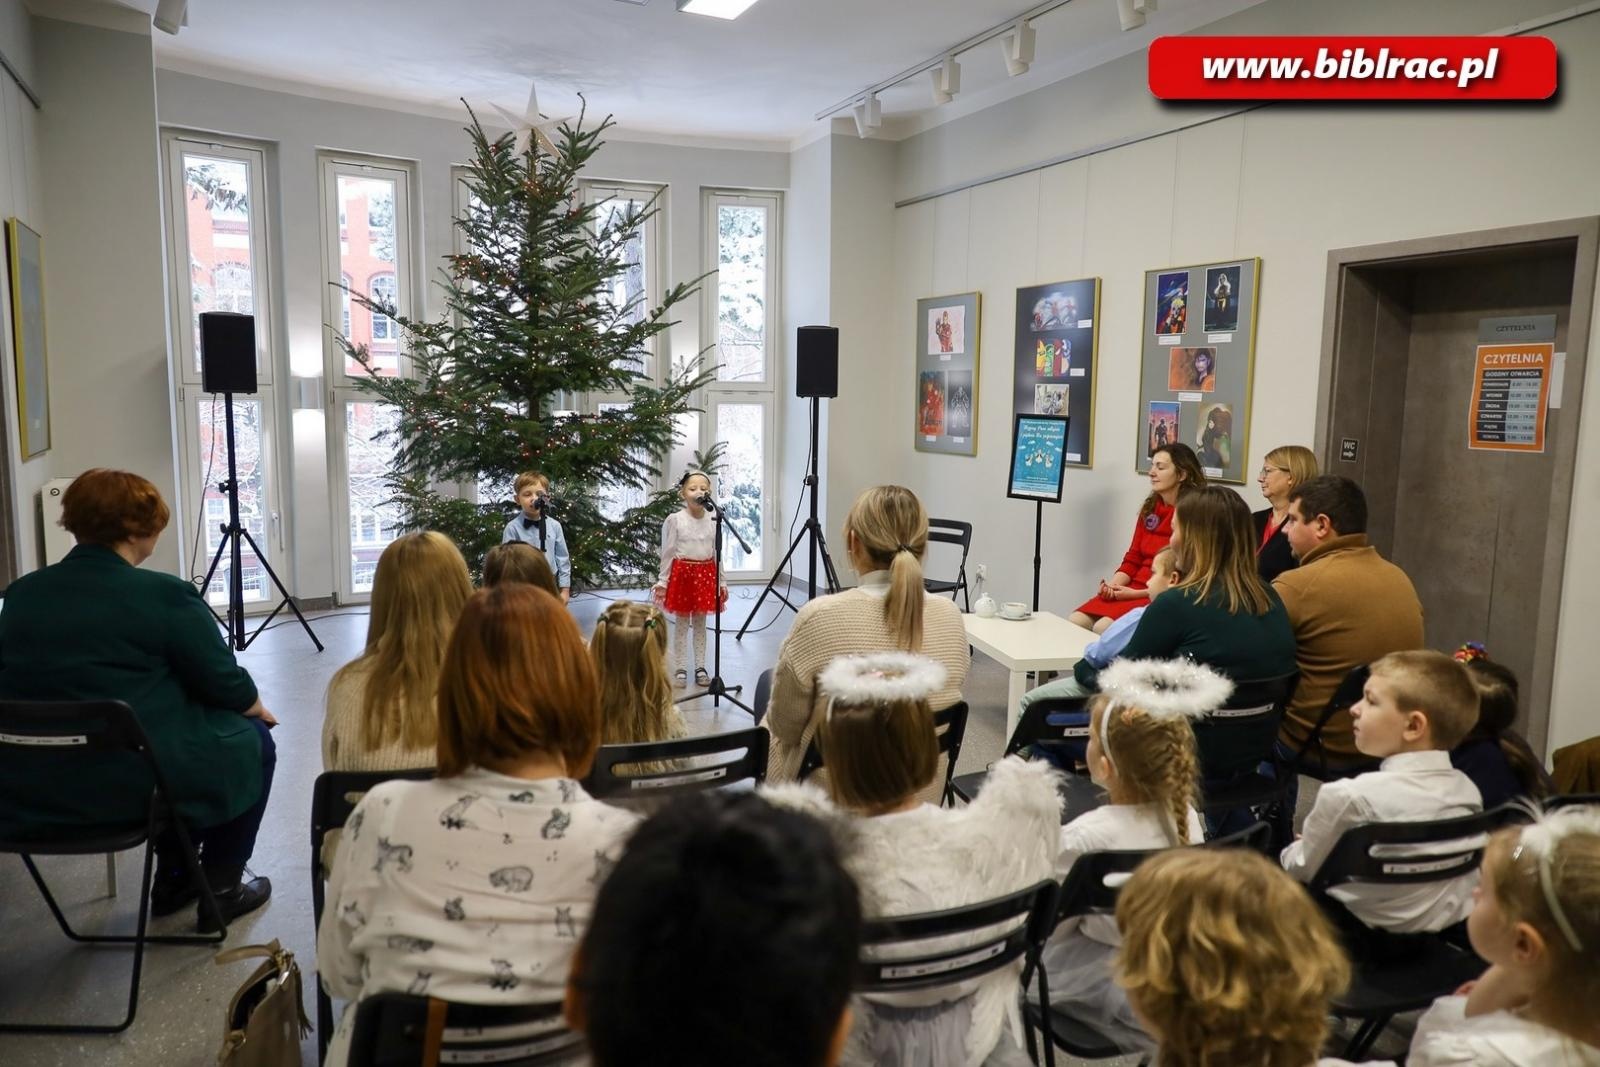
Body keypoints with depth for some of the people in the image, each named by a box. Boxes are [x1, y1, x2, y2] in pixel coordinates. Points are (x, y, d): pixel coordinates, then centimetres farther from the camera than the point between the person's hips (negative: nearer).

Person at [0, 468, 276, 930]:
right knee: (253, 739, 19)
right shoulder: (165, 595, -14)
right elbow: (226, 686, -8)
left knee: (185, 724, 31)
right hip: (136, 783, -7)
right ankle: (220, 890, 21)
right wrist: (259, 708, 15)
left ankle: (172, 879, 37)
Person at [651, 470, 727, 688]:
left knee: (700, 623, 12)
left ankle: (700, 667, 20)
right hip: (682, 572, -2)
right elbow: (667, 553, -4)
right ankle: (680, 669, 13)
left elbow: (717, 553, 7)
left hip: (706, 574, 3)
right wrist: (662, 581, -5)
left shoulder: (713, 520, 1)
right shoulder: (674, 519, -7)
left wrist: (721, 581, 7)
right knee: (681, 623, 5)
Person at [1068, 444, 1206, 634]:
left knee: (1103, 628, -28)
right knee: (1074, 622, -15)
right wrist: (1112, 585, -5)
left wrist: (1137, 594, -15)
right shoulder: (1150, 508, 14)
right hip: (1133, 590, 7)